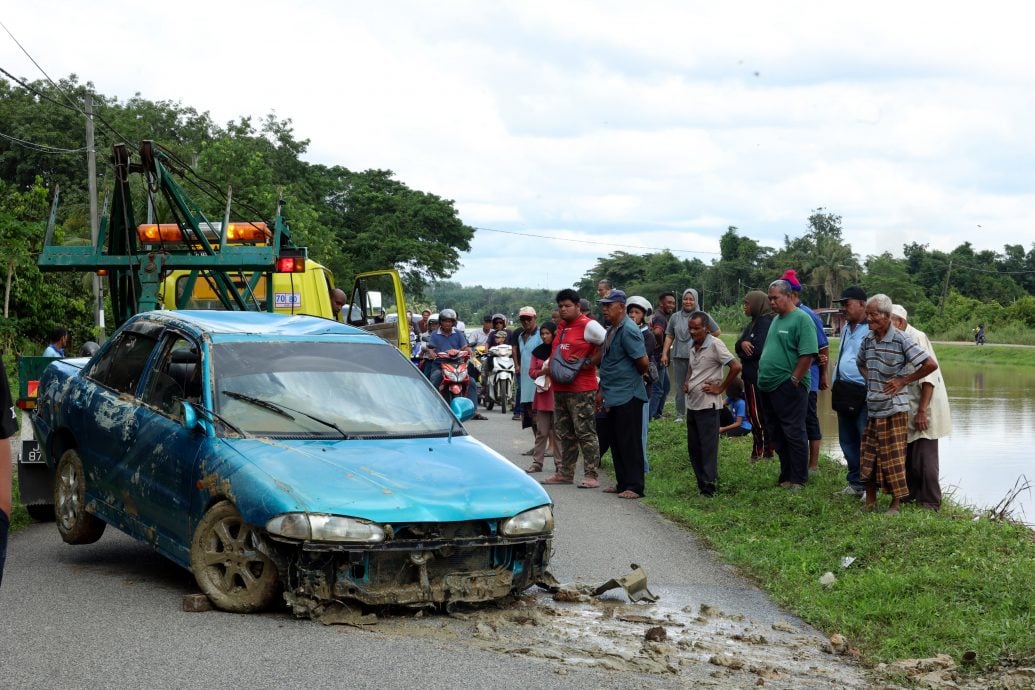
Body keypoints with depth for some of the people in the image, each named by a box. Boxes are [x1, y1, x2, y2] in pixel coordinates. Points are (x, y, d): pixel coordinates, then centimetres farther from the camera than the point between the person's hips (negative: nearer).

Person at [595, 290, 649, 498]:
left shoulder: (628, 331, -16)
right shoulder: (612, 330, 14)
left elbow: (643, 363, -19)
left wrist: (633, 378, 0)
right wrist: (601, 391, 20)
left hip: (627, 397, -10)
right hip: (613, 397, 10)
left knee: (629, 443, -4)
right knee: (616, 442, 14)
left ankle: (634, 487, 1)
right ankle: (623, 483, 21)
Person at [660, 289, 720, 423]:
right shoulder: (675, 317, 10)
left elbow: (716, 332, 10)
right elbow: (669, 336, 12)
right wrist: (664, 354, 5)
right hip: (678, 356, 3)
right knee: (680, 386, 7)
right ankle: (679, 414, 13)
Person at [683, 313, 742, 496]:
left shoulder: (715, 345, -13)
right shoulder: (693, 346, 11)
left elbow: (736, 367, -18)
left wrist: (720, 388, -13)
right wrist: (686, 383, 11)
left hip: (707, 405, -8)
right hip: (692, 404, 8)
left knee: (708, 447, -5)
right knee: (693, 447, 11)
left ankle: (708, 486, -2)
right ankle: (702, 482, 19)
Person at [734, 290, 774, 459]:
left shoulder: (765, 322, -13)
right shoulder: (754, 323, 17)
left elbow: (758, 349, -22)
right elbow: (738, 346, 9)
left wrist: (743, 351, -5)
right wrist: (743, 344, -13)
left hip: (758, 376, -10)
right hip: (751, 375, 10)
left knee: (757, 415, -6)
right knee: (753, 413, 12)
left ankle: (761, 451, -1)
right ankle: (767, 450, 18)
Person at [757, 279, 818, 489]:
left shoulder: (801, 319, -11)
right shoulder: (776, 319, 17)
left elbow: (807, 354, -18)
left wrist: (794, 380, -17)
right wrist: (763, 376, 16)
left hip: (788, 388, -9)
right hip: (769, 386, 9)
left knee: (793, 434, -3)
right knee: (777, 435, 13)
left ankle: (798, 480, 3)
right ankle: (786, 476, 21)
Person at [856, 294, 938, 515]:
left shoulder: (901, 340, -13)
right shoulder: (868, 339, 7)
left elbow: (931, 364, -15)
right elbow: (860, 363, 29)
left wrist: (904, 381, -11)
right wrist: (869, 380, 11)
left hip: (894, 409, -6)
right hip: (872, 409, 6)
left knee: (893, 457, 0)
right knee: (867, 455, 9)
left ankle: (896, 504, 10)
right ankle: (869, 502, 20)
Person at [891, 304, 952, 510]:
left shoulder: (917, 338, -18)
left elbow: (928, 377, -22)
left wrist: (922, 411, -23)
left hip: (925, 409, -9)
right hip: (907, 409, 9)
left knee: (924, 458, -5)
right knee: (907, 454, 15)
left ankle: (930, 503, 3)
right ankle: (909, 495, 28)